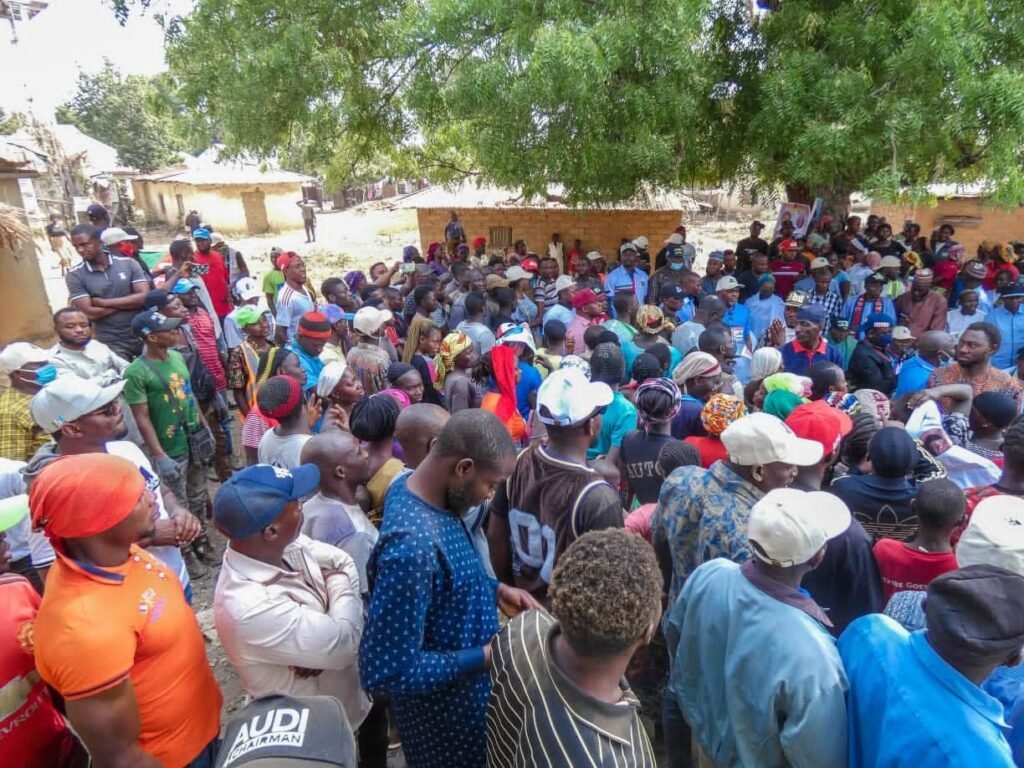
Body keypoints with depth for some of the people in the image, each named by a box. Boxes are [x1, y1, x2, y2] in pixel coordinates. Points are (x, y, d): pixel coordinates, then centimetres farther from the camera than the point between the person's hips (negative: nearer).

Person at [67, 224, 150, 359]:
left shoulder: (128, 263, 0)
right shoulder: (74, 275, -3)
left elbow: (145, 297, -10)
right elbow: (89, 313, -12)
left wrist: (104, 303, -10)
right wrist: (129, 302, -10)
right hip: (111, 342, -1)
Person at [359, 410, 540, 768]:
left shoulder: (413, 484, -9)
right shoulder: (412, 546, -37)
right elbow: (387, 671, -31)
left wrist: (495, 589, -3)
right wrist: (487, 656, -25)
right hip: (446, 705, -8)